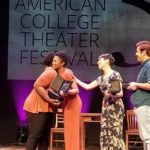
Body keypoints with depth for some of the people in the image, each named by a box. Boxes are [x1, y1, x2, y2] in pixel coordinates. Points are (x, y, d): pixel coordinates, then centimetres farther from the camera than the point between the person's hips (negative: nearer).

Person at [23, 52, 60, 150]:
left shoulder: (54, 73, 17)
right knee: (35, 135, -11)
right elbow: (37, 85, -24)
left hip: (46, 108, 10)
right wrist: (49, 100, -27)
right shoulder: (51, 73, -15)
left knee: (45, 136, 9)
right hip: (38, 108, -10)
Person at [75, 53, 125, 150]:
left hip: (115, 107, -7)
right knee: (105, 134, 3)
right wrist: (75, 79, 17)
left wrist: (112, 94, -29)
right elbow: (87, 87, 19)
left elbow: (121, 93, -9)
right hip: (106, 107, 7)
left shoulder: (115, 75, -7)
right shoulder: (101, 78, 14)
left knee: (115, 134, -11)